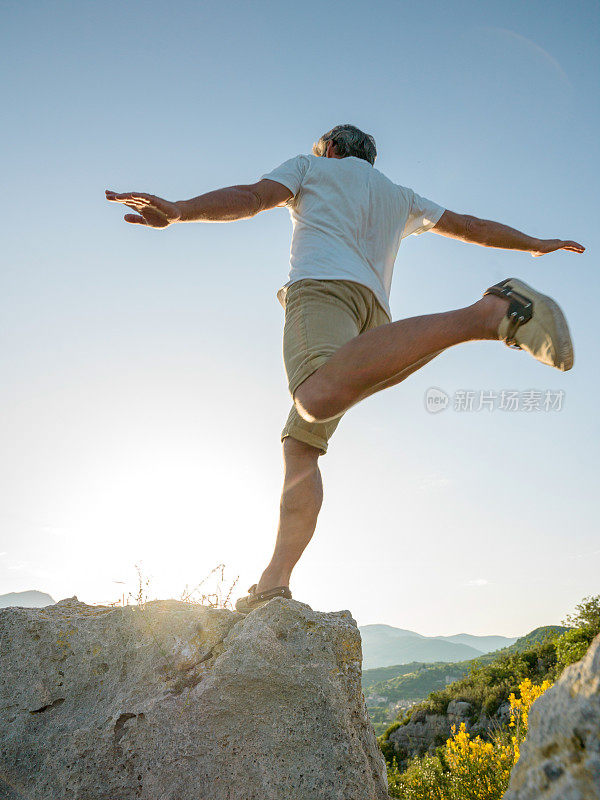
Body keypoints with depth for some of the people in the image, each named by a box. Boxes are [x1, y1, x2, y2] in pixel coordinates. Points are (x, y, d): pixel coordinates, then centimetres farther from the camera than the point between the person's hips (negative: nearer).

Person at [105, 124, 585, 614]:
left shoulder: (311, 166, 25)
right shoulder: (400, 198, 37)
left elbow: (252, 197, 6)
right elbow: (469, 226, 42)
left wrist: (177, 212, -5)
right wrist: (536, 245, 54)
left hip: (322, 284, -6)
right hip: (373, 308, 7)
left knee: (318, 397, -38)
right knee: (301, 446, 4)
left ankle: (486, 314, -43)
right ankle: (276, 578, -7)